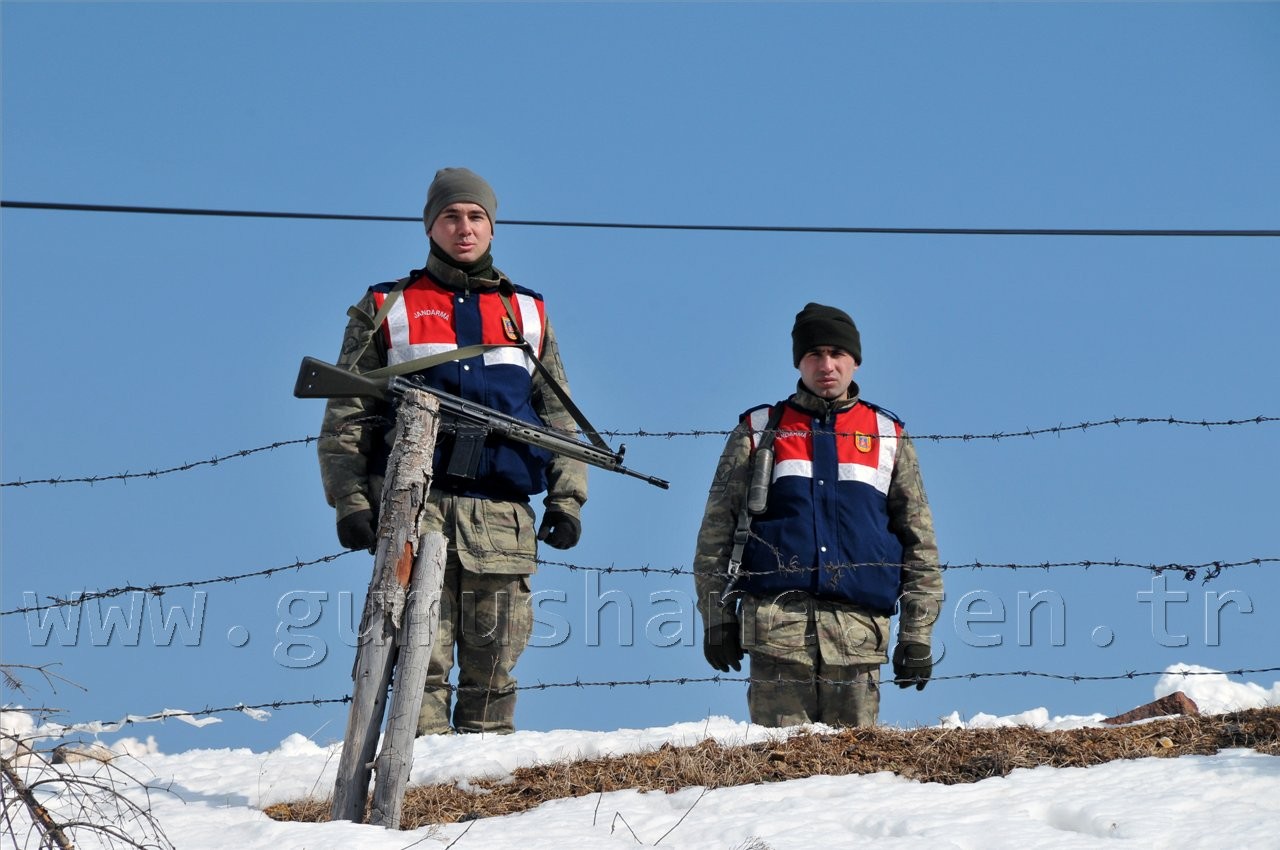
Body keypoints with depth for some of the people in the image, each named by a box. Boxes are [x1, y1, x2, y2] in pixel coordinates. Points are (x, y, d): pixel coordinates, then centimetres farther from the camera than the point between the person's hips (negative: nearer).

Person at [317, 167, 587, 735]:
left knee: (493, 666, -1)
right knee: (422, 658, -10)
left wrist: (567, 497, 8)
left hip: (502, 515, 2)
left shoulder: (528, 314, 21)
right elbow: (346, 417, 10)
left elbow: (560, 417, 20)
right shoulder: (386, 309, 14)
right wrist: (349, 501, -1)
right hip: (416, 507, -2)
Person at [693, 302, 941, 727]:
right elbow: (716, 530, 11)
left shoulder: (889, 437, 16)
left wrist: (918, 634, 8)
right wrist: (716, 618, 3)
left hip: (858, 628, 1)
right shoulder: (759, 431, 14)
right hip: (777, 624, -1)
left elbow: (920, 541, 15)